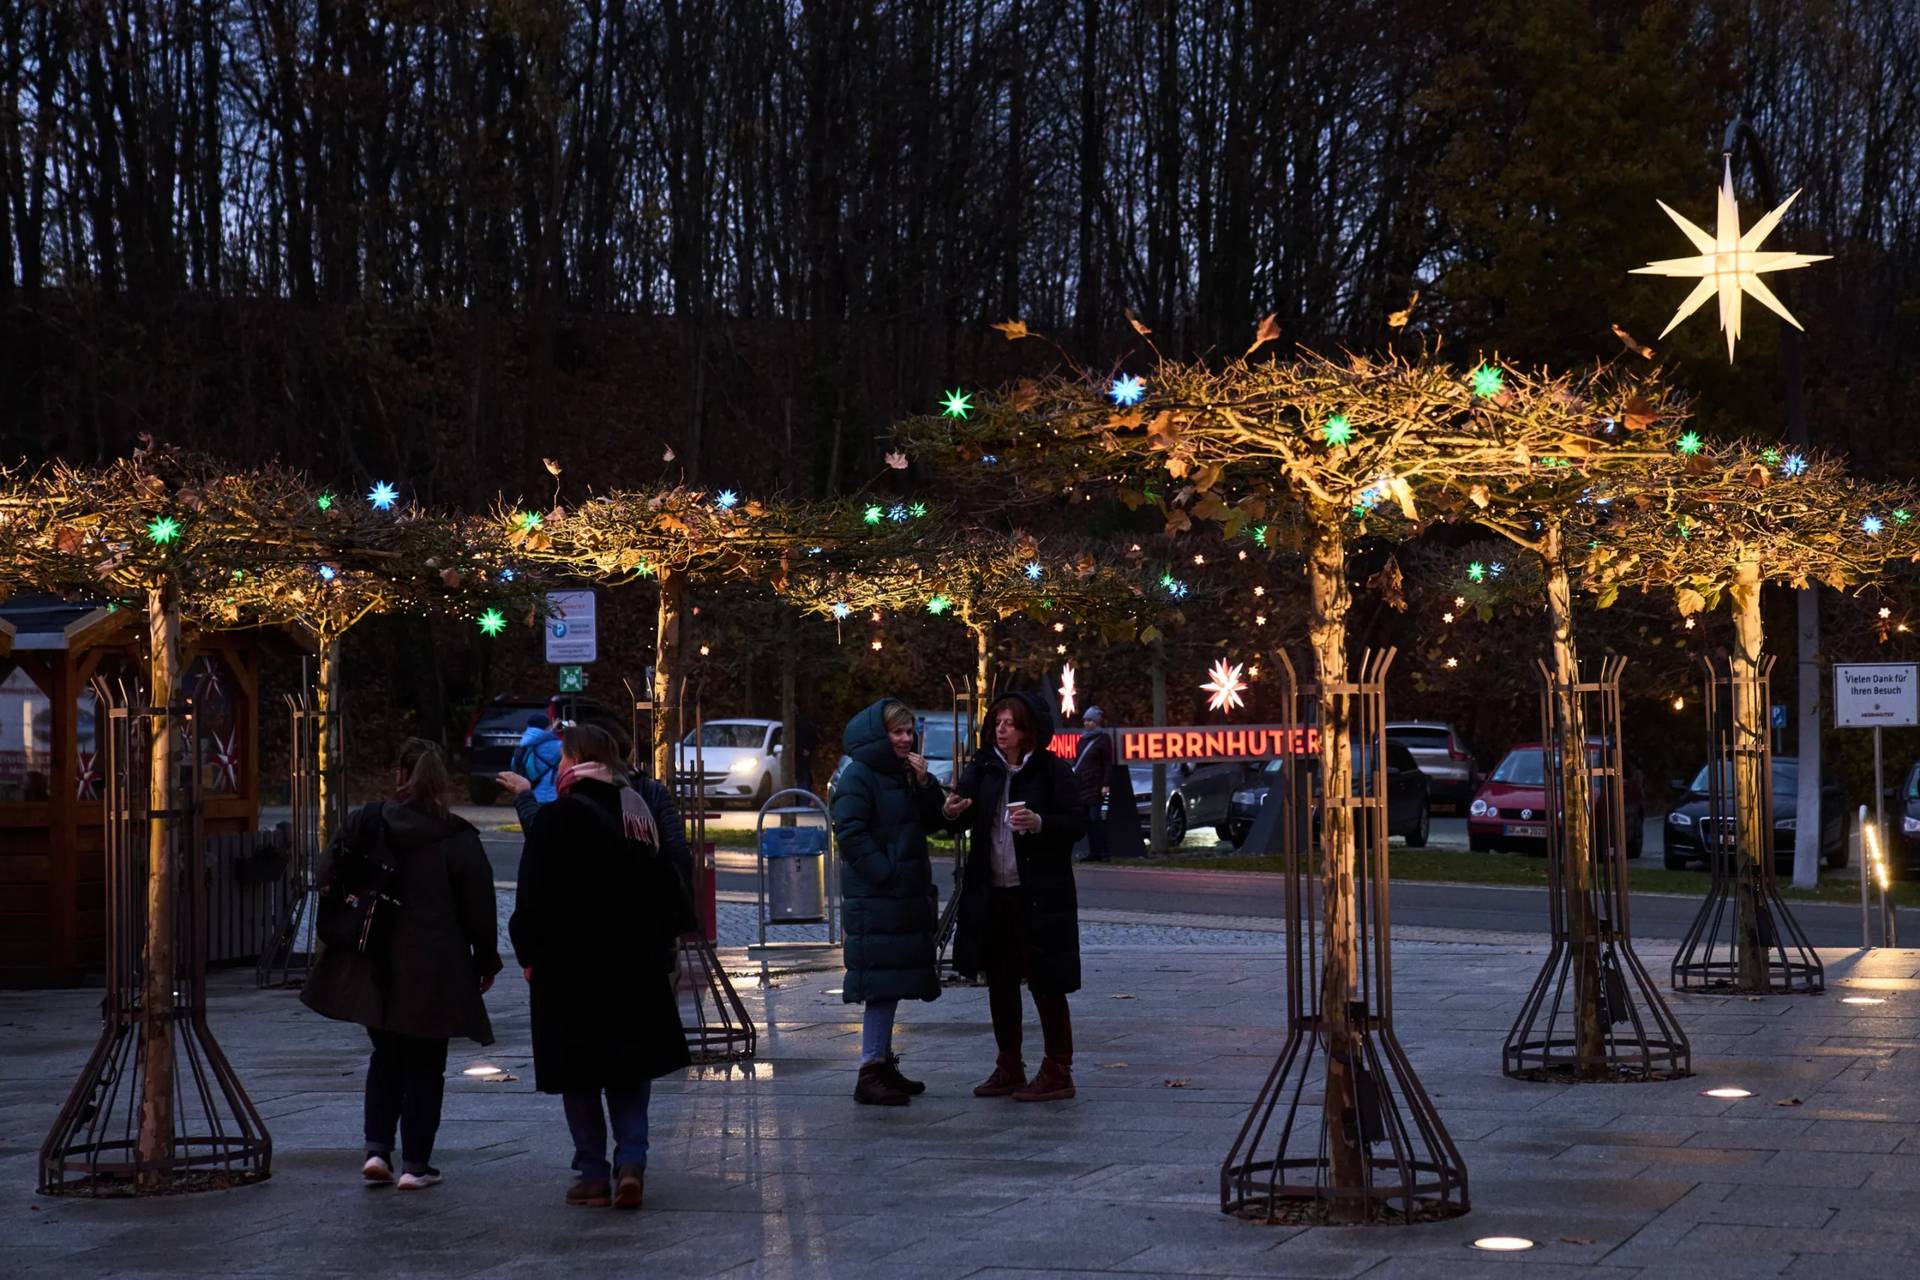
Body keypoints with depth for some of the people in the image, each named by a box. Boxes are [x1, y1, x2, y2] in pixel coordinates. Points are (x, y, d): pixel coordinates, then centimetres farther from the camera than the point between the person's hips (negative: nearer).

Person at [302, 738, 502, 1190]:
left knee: (385, 1056, 19)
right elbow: (479, 907, -5)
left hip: (373, 967, 3)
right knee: (424, 1065, 6)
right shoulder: (457, 839, -9)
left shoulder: (362, 823, -1)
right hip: (433, 972, -3)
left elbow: (327, 881, 5)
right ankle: (415, 1164, 7)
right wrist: (486, 961, 7)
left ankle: (376, 1149, 7)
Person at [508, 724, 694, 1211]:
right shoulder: (641, 814, 6)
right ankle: (631, 1161, -4)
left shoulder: (554, 819, -12)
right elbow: (669, 892, 11)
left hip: (569, 968, -5)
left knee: (580, 1078, 5)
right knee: (630, 1071, 12)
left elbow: (532, 899, -12)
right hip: (636, 967, 5)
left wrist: (529, 954, 0)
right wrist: (655, 946, 18)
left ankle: (593, 1174, 6)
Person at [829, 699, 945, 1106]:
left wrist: (925, 785, -2)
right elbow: (850, 832, -18)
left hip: (905, 896, 9)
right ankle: (870, 1073, -8)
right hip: (874, 899, -9)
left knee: (894, 984, 12)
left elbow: (931, 823, 14)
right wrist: (885, 873, -20)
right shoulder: (858, 776, -10)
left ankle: (884, 1063, 20)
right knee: (881, 984, -10)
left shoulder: (903, 774, 16)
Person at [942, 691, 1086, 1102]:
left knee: (1045, 982, -2)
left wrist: (1039, 823, -25)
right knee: (999, 981, 12)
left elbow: (1077, 822, -8)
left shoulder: (1052, 771, -6)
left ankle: (1057, 1072, 6)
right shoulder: (983, 769, 6)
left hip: (1040, 894, -5)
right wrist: (950, 812, -19)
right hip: (992, 894, 6)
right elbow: (964, 817, 4)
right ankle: (1008, 1069, 24)